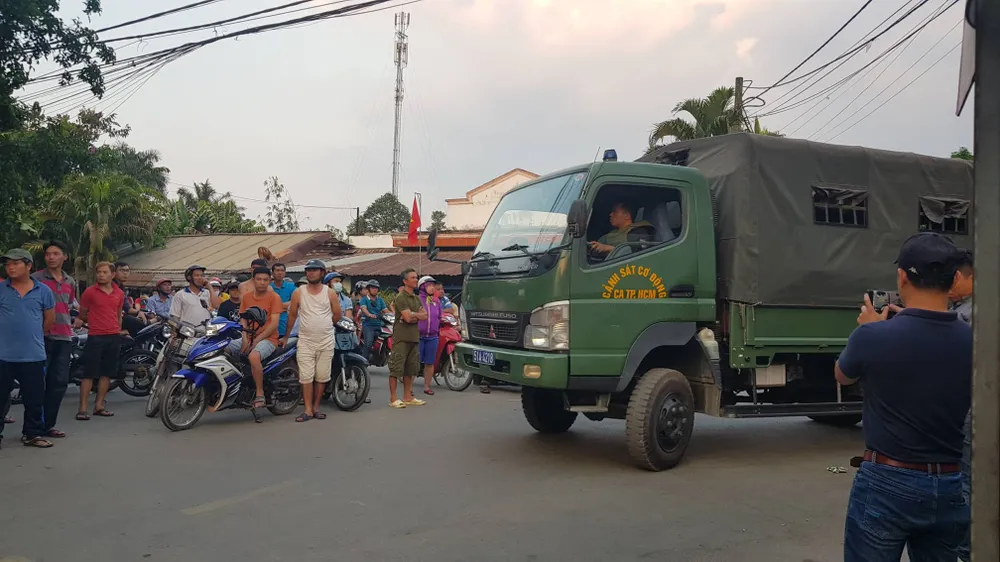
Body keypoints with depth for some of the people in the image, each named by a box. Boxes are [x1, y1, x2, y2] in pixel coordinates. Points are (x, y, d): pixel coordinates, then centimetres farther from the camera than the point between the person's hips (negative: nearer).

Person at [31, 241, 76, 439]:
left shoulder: (71, 282, 14)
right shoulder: (36, 279, -3)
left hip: (64, 338, 5)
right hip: (42, 336, -5)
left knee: (59, 383, 7)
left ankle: (48, 424, 17)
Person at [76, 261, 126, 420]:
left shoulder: (119, 293, 9)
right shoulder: (90, 292, -3)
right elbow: (82, 315, 5)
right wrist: (95, 321, 4)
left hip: (114, 337, 4)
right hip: (95, 337, -4)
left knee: (107, 373, 8)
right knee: (89, 373, -4)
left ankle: (99, 405, 16)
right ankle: (82, 408, -1)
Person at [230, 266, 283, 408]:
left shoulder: (274, 297, -5)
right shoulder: (246, 297, 12)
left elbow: (274, 324, -11)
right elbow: (243, 319, 10)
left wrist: (256, 341, -16)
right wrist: (245, 339, -7)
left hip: (268, 338, -6)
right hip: (249, 338, 6)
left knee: (253, 356, -35)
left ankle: (260, 395, -24)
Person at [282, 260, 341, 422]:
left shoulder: (330, 293, 3)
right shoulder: (298, 293, 2)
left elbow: (337, 315, 11)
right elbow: (292, 315, 10)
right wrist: (286, 336, 15)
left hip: (326, 342, 1)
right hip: (305, 341, -1)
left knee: (321, 377, 5)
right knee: (306, 377, -6)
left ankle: (316, 407, 16)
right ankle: (308, 410, -1)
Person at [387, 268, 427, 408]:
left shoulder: (416, 298, 18)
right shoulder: (401, 297, -8)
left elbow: (424, 316, 7)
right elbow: (408, 317, -17)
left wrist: (413, 315, -10)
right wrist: (419, 315, 1)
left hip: (414, 337, 8)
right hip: (401, 338, -8)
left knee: (410, 369, 12)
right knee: (396, 368, -6)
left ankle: (408, 397, 20)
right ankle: (393, 399, -2)